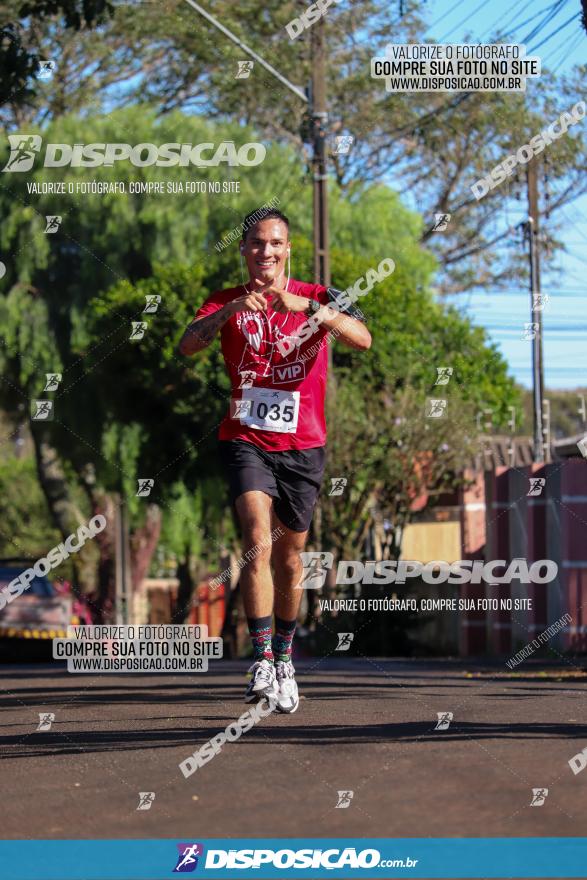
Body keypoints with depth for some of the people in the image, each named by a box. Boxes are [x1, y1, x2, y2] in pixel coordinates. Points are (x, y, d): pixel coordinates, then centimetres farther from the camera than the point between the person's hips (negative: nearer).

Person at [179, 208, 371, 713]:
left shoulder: (314, 298, 2)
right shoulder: (227, 303, 5)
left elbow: (362, 339, -16)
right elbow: (189, 345, -14)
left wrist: (306, 307, -31)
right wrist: (232, 310, -31)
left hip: (302, 445, 1)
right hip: (247, 440, -1)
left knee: (289, 558, 11)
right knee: (258, 541, -22)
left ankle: (284, 659, 30)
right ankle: (262, 659, -23)